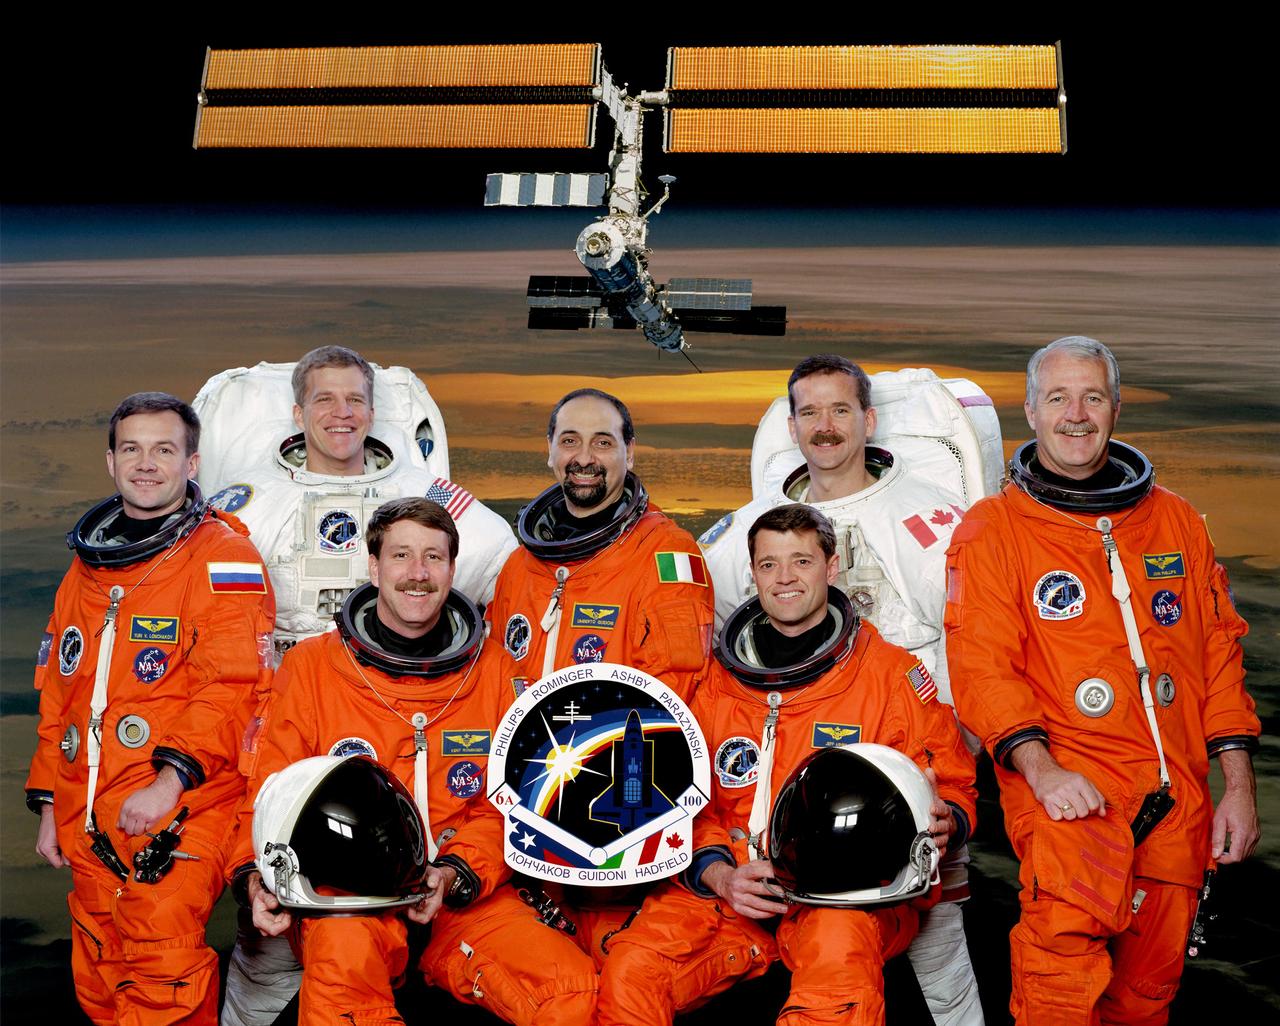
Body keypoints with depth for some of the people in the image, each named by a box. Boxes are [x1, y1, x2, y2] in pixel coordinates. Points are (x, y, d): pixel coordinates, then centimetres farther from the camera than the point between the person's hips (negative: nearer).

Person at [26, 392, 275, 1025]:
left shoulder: (222, 555, -4)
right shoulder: (87, 566, 19)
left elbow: (231, 685, -14)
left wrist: (171, 781, -22)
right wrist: (48, 806, 20)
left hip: (182, 807, -7)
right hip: (89, 818, 7)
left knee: (164, 970, -16)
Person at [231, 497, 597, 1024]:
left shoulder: (487, 671, 9)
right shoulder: (309, 666, 6)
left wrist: (455, 874, -10)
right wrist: (257, 876, -13)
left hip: (464, 896, 3)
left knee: (572, 983, -21)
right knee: (343, 953, -38)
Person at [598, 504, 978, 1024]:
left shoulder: (892, 673, 6)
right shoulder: (718, 682, 13)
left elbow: (952, 787, 10)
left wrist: (942, 822, -15)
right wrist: (719, 874, -6)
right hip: (728, 889, 3)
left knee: (838, 954, -38)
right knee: (628, 974, -22)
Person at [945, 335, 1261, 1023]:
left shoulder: (1174, 518, 14)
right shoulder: (992, 528, 2)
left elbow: (1219, 647, 15)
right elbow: (980, 663, -6)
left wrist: (1239, 785, 8)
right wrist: (1040, 766, -21)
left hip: (1177, 796, 4)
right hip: (1067, 783, -4)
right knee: (1067, 928, -29)